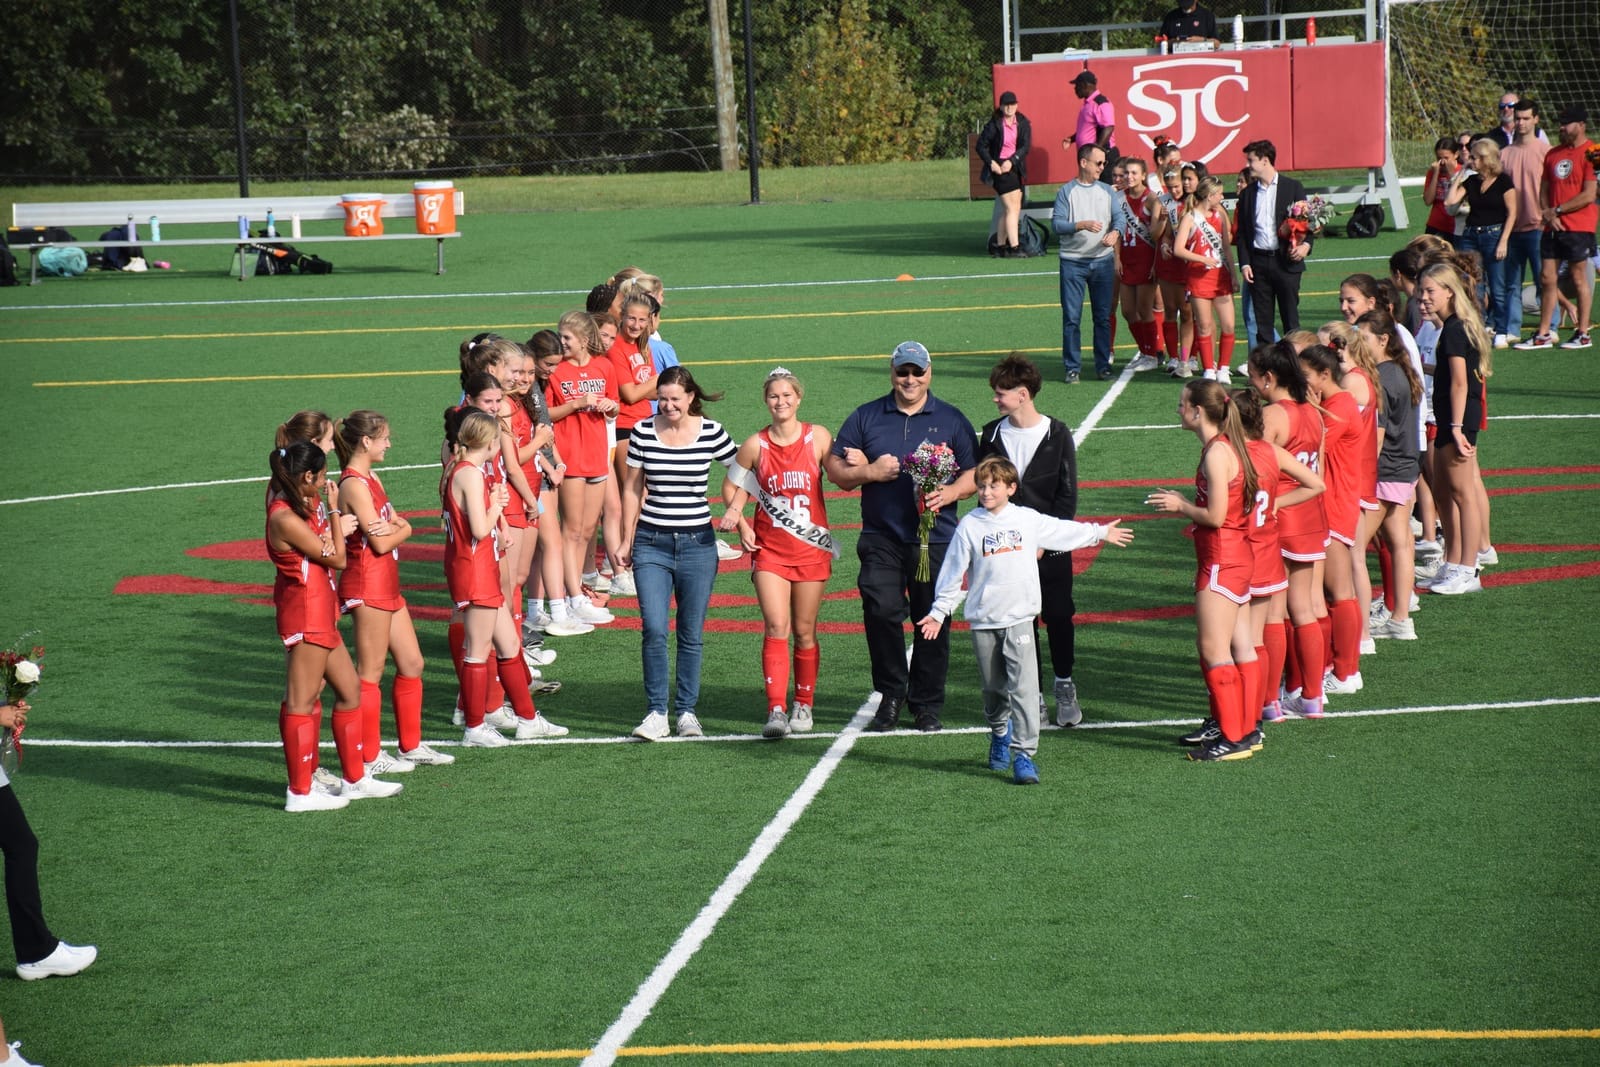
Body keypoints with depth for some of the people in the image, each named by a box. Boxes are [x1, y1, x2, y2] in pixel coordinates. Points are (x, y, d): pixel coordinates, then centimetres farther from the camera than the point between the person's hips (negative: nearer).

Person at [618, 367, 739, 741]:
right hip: (651, 543, 0)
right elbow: (632, 489, 9)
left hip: (697, 544, 0)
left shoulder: (711, 433, -3)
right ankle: (656, 712, 0)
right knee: (653, 629, -9)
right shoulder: (643, 432, 1)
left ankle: (687, 710, 17)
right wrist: (626, 542, 9)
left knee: (692, 634, 5)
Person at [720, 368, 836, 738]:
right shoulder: (755, 445, 0)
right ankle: (776, 709, -17)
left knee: (804, 631, 7)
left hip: (811, 547, 0)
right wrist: (741, 524, 0)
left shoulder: (818, 437, -1)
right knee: (776, 627, -13)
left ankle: (803, 705, 23)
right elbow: (734, 488, 13)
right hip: (769, 549, 0)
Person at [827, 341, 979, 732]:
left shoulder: (951, 420, 9)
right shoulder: (865, 417, 11)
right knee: (881, 611, -14)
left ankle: (926, 704, 13)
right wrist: (869, 472, -7)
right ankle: (891, 696, 1)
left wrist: (948, 493, -12)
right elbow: (834, 467, 11)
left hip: (935, 538, 0)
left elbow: (975, 473, 7)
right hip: (881, 538, 0)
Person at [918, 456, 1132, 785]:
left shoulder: (1028, 520, 4)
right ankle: (999, 734, 39)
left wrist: (1102, 533, 30)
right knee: (994, 687, 12)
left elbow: (1064, 532, 21)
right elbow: (954, 572, 5)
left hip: (1019, 618, 0)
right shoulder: (969, 526, 0)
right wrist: (939, 611, 5)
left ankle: (1023, 753, -12)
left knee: (1024, 687, -12)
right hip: (983, 621, 0)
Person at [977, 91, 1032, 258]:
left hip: (1016, 168, 5)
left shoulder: (1023, 123, 5)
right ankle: (1013, 248, -12)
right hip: (1000, 169, -5)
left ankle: (1000, 245, 18)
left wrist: (1012, 161, -15)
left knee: (1008, 210, 8)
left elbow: (1026, 146, -2)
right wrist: (991, 163, -14)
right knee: (1012, 208, -11)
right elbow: (981, 146, -1)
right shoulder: (994, 124, -5)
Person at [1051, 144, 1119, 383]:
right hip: (1073, 262, -3)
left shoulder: (1107, 191, 10)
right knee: (1071, 317, -2)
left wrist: (1115, 232, -18)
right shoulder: (1067, 191, 0)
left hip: (1103, 261, 3)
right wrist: (1081, 225, -22)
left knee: (1103, 316, 6)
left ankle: (1103, 365, 14)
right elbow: (1056, 223, -8)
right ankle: (1072, 367, 4)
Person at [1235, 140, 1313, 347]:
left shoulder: (1293, 188, 1)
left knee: (1290, 318, 0)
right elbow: (1242, 232, 11)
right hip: (1258, 262, 3)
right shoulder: (1247, 194, 10)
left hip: (1286, 261, -3)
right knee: (1262, 321, 4)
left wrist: (1306, 245, -16)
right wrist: (1244, 263, 0)